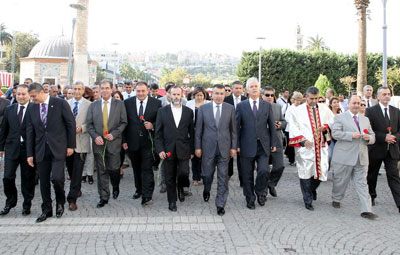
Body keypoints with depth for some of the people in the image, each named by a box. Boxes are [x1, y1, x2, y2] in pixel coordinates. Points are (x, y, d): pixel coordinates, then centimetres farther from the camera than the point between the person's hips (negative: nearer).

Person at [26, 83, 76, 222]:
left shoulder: (60, 103, -5)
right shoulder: (31, 109, 7)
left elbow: (71, 124, -2)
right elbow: (30, 132, 9)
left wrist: (71, 145, -5)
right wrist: (30, 153, 6)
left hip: (58, 148, -4)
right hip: (41, 149, 4)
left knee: (57, 177, -14)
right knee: (44, 181, 7)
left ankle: (60, 201, 15)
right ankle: (46, 210, 24)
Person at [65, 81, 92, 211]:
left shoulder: (89, 105, -1)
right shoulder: (66, 103, 8)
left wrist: (81, 128, -17)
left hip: (81, 142, -3)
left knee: (77, 171, -5)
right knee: (70, 169, 15)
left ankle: (72, 199, -1)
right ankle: (77, 189, 37)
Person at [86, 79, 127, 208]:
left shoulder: (119, 104, 4)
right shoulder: (93, 105, 9)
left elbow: (123, 122, 1)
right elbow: (89, 124, 7)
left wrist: (114, 134, -12)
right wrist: (95, 136, -8)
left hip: (113, 142, -2)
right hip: (98, 142, 2)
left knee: (113, 168, -1)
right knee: (101, 171, 5)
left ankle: (116, 187, 30)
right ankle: (104, 197, 14)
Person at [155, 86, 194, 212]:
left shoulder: (188, 111, 4)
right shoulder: (162, 111, 3)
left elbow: (191, 132, 6)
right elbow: (158, 133, 1)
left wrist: (192, 150, 3)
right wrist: (160, 149, -7)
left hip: (183, 150, 0)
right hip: (168, 150, 0)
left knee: (184, 173, -9)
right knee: (170, 178, 7)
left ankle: (180, 187, 25)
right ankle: (172, 201, 24)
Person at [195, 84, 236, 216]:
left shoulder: (230, 108, 1)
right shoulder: (203, 108, 0)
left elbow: (233, 129, 4)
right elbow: (198, 129, 2)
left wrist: (234, 147, 0)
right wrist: (197, 147, -1)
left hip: (224, 148, 0)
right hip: (208, 148, 0)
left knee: (223, 177, 2)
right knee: (207, 174, 12)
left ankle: (220, 204, 13)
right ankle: (206, 191, 44)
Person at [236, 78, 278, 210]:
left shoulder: (267, 105, 8)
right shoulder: (241, 106, 3)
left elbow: (272, 126, 8)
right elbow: (237, 127, 2)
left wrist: (273, 143, 4)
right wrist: (237, 145, -3)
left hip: (263, 145, 1)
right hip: (247, 145, -1)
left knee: (264, 170, -11)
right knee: (247, 175, 6)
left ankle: (260, 191, 18)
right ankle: (250, 199, 23)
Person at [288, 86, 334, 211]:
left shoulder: (324, 108, 11)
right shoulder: (298, 110, 2)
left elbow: (333, 122, 14)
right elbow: (293, 128, -1)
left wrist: (325, 127, -8)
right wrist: (303, 140, -14)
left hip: (321, 146, 3)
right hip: (305, 147, -3)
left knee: (321, 171, 5)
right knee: (306, 172, -2)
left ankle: (312, 189, 38)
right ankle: (308, 200, 12)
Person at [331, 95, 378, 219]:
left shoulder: (365, 119, 17)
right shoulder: (340, 117, 0)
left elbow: (372, 136, 18)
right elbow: (335, 133, -13)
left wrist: (369, 138, -6)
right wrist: (351, 135, -22)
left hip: (362, 157, 4)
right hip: (344, 156, -4)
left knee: (362, 183, 1)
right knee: (341, 181, 10)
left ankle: (366, 210, -1)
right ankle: (336, 199, 33)